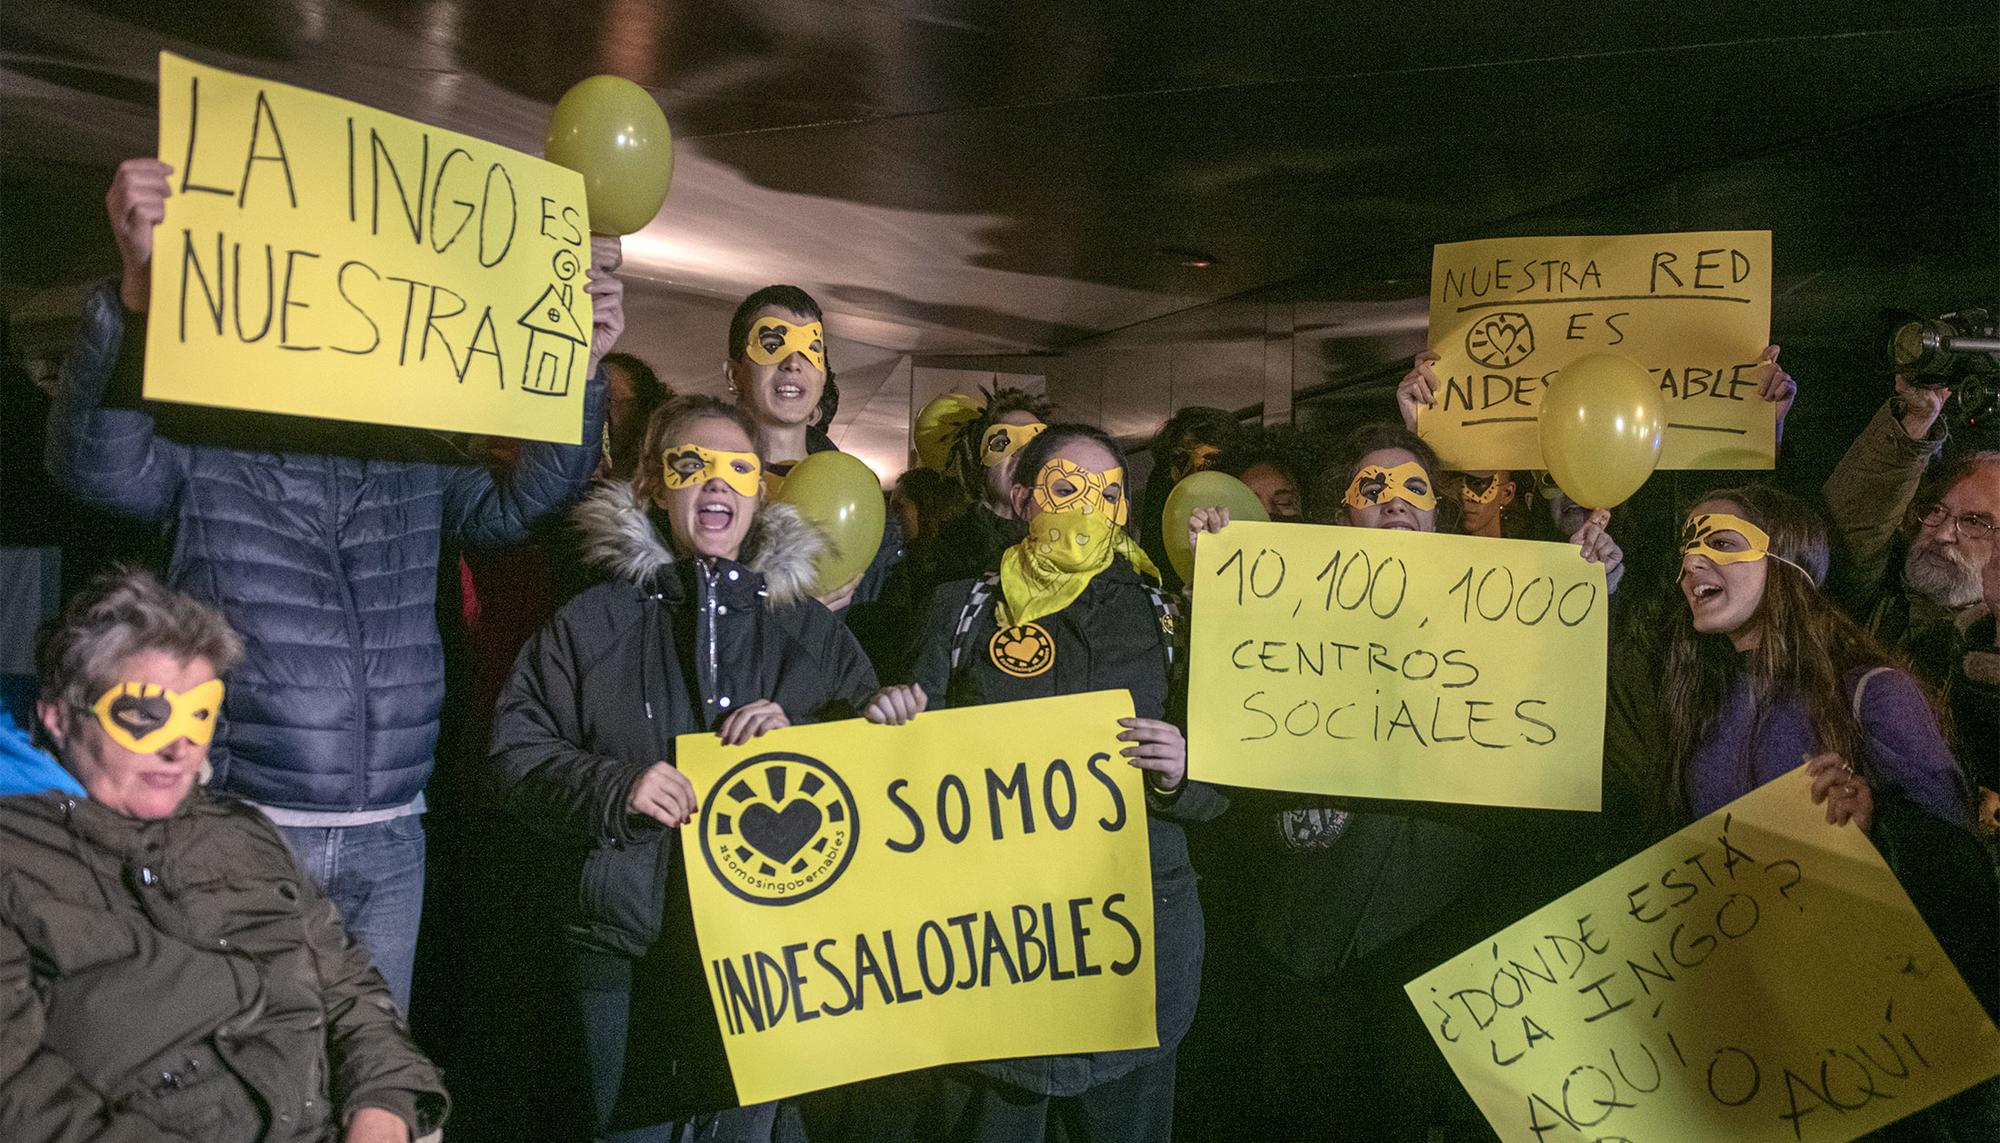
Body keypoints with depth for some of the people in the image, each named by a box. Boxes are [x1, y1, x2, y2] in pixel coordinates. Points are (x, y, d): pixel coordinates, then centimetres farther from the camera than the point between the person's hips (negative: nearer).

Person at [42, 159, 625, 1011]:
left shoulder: (412, 470, 10)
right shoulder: (205, 461, 0)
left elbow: (525, 498, 0)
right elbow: (96, 462, -18)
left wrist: (582, 367, -16)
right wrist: (138, 289, -34)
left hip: (390, 845, 3)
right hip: (244, 840, -3)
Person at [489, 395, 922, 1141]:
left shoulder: (809, 628, 7)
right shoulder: (592, 622, 2)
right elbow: (519, 753, 0)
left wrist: (796, 742, -11)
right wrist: (614, 786, -16)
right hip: (627, 941, -1)